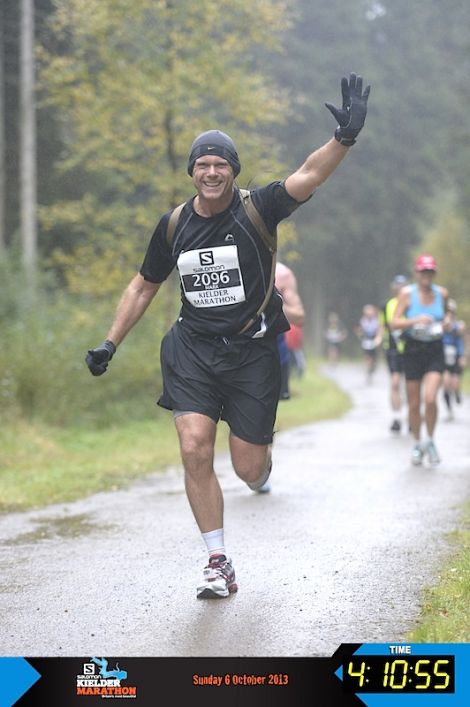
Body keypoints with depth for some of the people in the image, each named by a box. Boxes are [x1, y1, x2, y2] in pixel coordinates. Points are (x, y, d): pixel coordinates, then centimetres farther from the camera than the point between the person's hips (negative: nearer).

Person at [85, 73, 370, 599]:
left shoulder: (257, 210, -8)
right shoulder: (173, 226, 3)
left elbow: (309, 175, -25)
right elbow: (143, 287, 16)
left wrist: (345, 138, -42)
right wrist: (110, 343, 12)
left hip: (252, 352, -2)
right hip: (192, 351, 2)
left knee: (249, 469, -1)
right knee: (195, 450, -14)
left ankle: (262, 469, 42)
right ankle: (218, 565, -1)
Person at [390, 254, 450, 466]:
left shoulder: (442, 293, 3)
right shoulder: (407, 293, -5)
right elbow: (394, 323, -9)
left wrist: (444, 324, 1)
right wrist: (415, 320, -23)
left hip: (435, 351, 1)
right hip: (413, 351, -1)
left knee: (430, 398, -17)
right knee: (414, 404, 4)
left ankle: (430, 442, 3)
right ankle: (417, 445, 24)